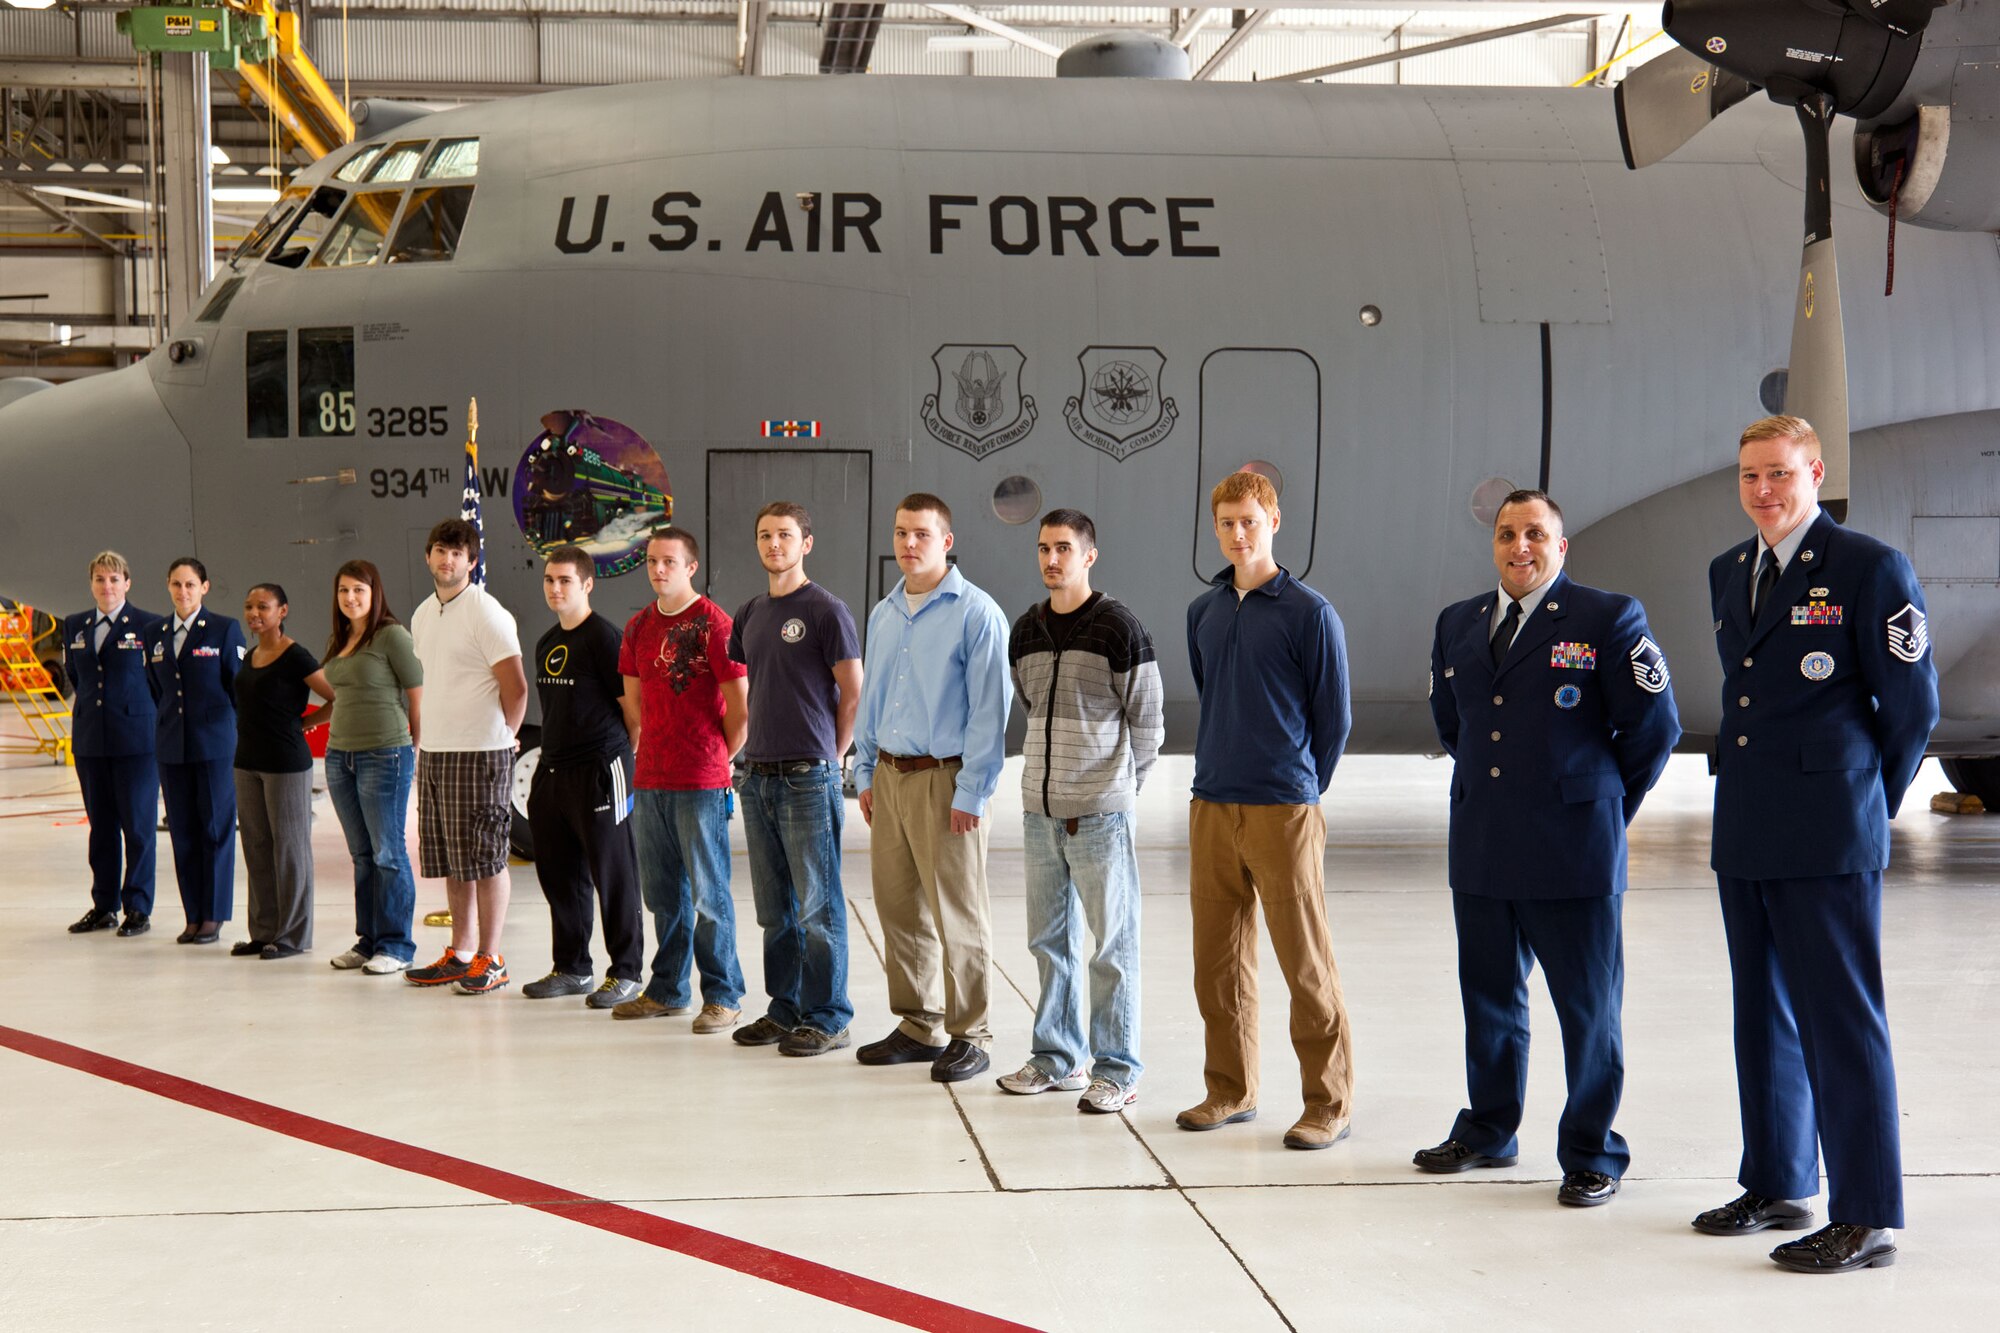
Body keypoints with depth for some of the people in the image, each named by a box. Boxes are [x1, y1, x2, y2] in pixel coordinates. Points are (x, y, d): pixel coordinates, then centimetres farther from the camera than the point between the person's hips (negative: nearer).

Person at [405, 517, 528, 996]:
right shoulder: (423, 615, 14)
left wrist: (497, 741, -6)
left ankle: (490, 960, 2)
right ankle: (459, 954, 20)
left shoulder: (486, 614, -11)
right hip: (433, 752, 8)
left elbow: (516, 688, -12)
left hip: (479, 754, -8)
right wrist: (424, 741, 15)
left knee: (485, 857, -3)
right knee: (450, 860, 12)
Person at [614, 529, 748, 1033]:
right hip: (650, 779, 7)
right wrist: (652, 751, 14)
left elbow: (740, 707, -7)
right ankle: (667, 991, 23)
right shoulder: (638, 627, 12)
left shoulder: (713, 624, -8)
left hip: (701, 783, -6)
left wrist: (717, 758, 0)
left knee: (709, 892, -3)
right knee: (662, 893, 13)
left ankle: (723, 996, 5)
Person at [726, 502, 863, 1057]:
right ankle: (785, 1010, 22)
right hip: (757, 776, 7)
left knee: (817, 904, -2)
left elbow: (853, 693, -6)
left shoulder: (826, 610, -6)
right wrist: (752, 749, 14)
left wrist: (828, 756, -2)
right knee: (774, 907, 13)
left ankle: (827, 1018, 4)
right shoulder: (750, 614, 14)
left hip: (808, 777, -7)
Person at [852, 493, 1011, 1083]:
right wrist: (866, 773, 14)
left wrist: (971, 792, -15)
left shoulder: (976, 614, -9)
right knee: (899, 906, 10)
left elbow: (989, 710, -12)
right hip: (890, 776, 7)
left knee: (958, 916, -2)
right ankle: (918, 1027, 21)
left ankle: (968, 1036, 7)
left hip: (944, 779, -7)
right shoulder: (882, 615, 14)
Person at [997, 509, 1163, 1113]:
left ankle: (1117, 1070, 6)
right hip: (1040, 809, 6)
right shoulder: (1025, 631, 11)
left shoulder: (1118, 627, -7)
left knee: (1112, 943, -1)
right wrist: (1053, 777, 14)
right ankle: (1057, 1057, 23)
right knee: (1049, 939, 12)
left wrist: (1118, 788, 3)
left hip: (1100, 813, -6)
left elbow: (1147, 722, -3)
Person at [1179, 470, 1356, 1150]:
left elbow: (1333, 719, 0)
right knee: (1219, 960, 10)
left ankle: (1330, 1102, 7)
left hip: (1284, 812, -5)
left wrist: (1299, 793, 6)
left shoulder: (1309, 613, -6)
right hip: (1212, 808, 5)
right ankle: (1231, 1090, 22)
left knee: (1307, 963, -1)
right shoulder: (1202, 612, 11)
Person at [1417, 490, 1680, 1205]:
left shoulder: (1610, 619, -5)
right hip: (1480, 851, 5)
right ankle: (1488, 1132, 30)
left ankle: (1592, 1155, 15)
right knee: (1489, 998, 15)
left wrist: (1604, 803, 5)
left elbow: (1654, 726, -2)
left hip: (1573, 850, -5)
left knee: (1588, 1008, 2)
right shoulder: (1458, 624, 12)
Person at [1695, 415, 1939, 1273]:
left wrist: (1869, 807, 5)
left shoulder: (1871, 569, -7)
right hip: (1744, 832, 7)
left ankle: (1867, 1219, 1)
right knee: (1764, 1013, 14)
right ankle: (1778, 1186, 27)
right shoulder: (1728, 573, 14)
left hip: (1827, 842, -7)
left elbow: (1912, 704, -3)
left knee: (1840, 1019, -5)